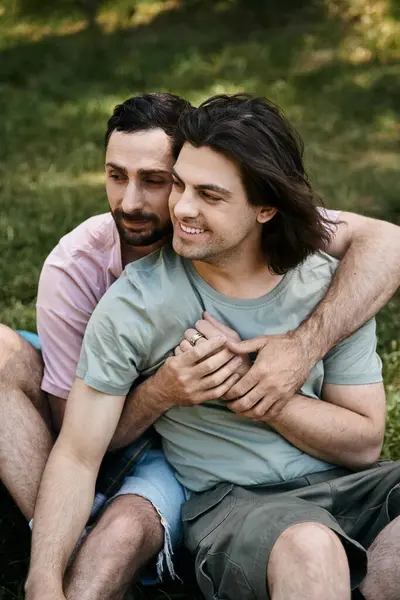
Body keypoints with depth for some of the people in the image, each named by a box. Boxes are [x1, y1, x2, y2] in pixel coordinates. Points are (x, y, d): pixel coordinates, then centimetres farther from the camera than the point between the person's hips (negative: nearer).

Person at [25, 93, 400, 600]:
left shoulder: (329, 286, -1)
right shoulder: (134, 305, -9)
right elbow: (77, 455, -8)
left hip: (344, 483, 3)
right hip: (229, 498, -2)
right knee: (311, 552, -36)